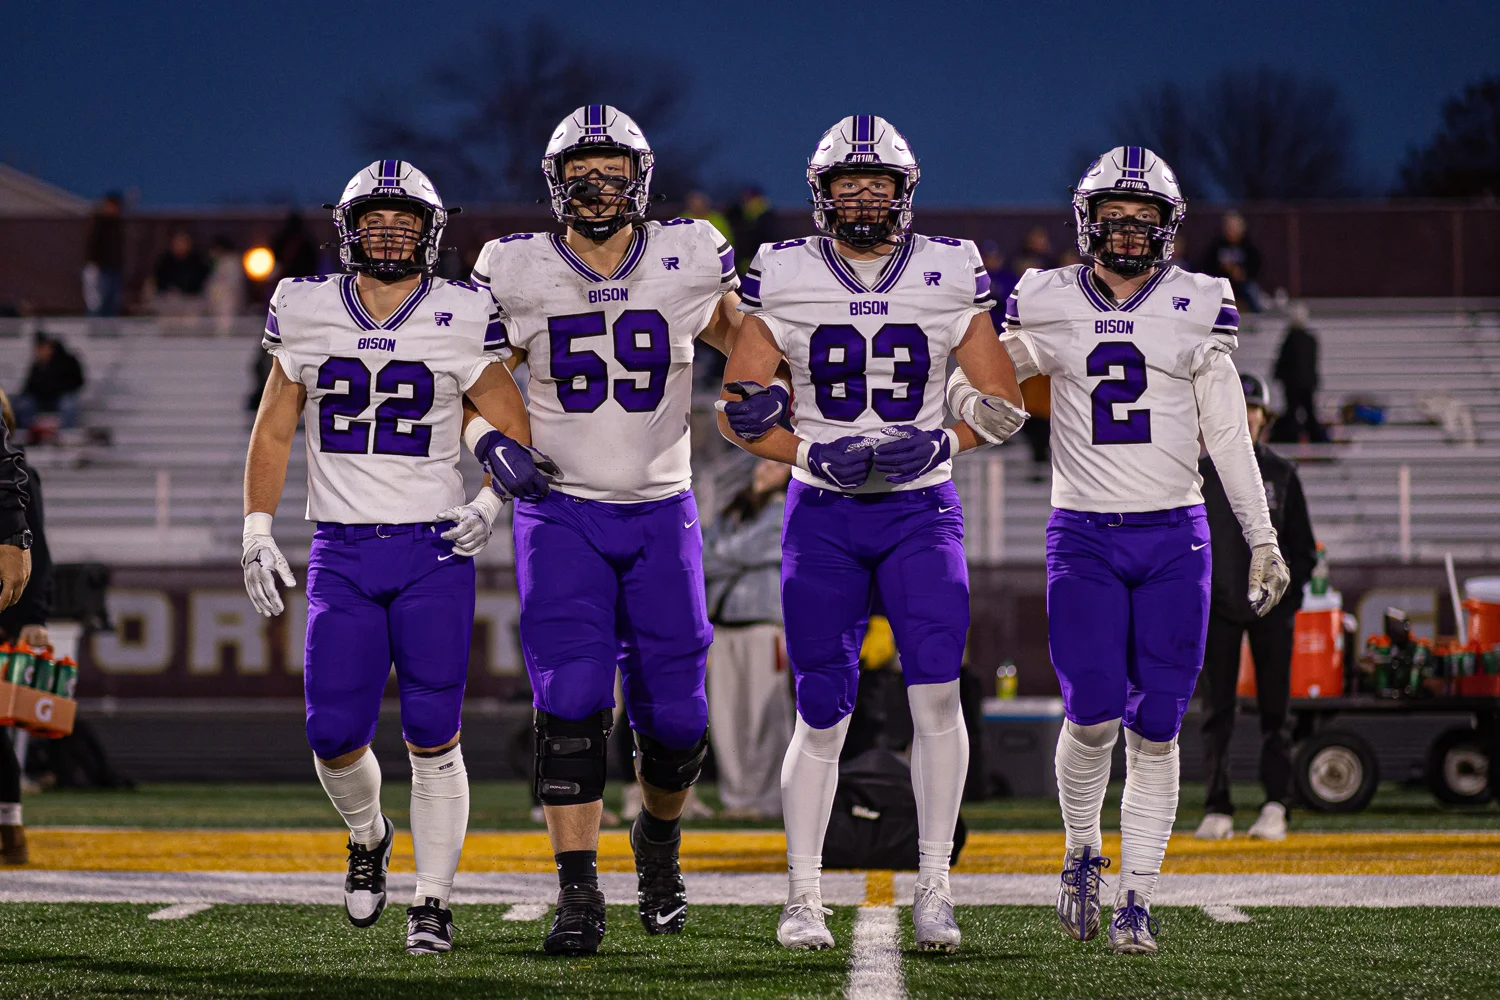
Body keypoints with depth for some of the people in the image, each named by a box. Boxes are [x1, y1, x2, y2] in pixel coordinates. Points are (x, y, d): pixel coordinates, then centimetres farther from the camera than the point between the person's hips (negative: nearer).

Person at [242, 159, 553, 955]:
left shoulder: (461, 319, -1)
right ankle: (367, 836, 30)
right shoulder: (307, 314, 4)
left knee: (432, 737, -3)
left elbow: (514, 432, 8)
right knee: (335, 735, -2)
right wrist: (257, 533, 3)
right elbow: (273, 431, 11)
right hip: (341, 554, 2)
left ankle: (433, 903, 6)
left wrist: (491, 502, -9)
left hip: (433, 552, -2)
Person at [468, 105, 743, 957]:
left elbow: (748, 343, 12)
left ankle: (660, 838, 33)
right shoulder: (519, 274, -5)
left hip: (661, 512, 1)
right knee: (572, 706, -14)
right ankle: (579, 900, -10)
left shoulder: (688, 262, -4)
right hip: (561, 514, -1)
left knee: (675, 717, 1)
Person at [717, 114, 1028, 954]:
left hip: (922, 511, 0)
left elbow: (1004, 403, 6)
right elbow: (738, 410, 2)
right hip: (822, 513, 0)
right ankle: (804, 898, 10)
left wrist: (939, 443, -12)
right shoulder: (784, 279, 0)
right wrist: (816, 455, -13)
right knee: (823, 712, 0)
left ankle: (934, 886, -5)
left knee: (937, 689, -14)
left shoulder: (949, 274, 1)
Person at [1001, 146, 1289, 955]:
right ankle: (1082, 853, 15)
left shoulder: (1197, 308, 5)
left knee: (1155, 728, -2)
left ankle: (1136, 896, 6)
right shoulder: (1049, 306, 3)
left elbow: (1227, 435, 7)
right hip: (1083, 536, -1)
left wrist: (1263, 539, 6)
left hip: (1173, 536, 1)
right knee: (1093, 715, -12)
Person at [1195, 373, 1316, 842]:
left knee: (1274, 710, -1)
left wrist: (1289, 591, -2)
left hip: (1271, 606, 0)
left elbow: (1302, 546, 11)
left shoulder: (1281, 474, 8)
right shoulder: (1200, 474, 7)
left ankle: (1276, 806, 0)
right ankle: (1217, 809, 0)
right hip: (1217, 606, 0)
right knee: (1217, 711, -2)